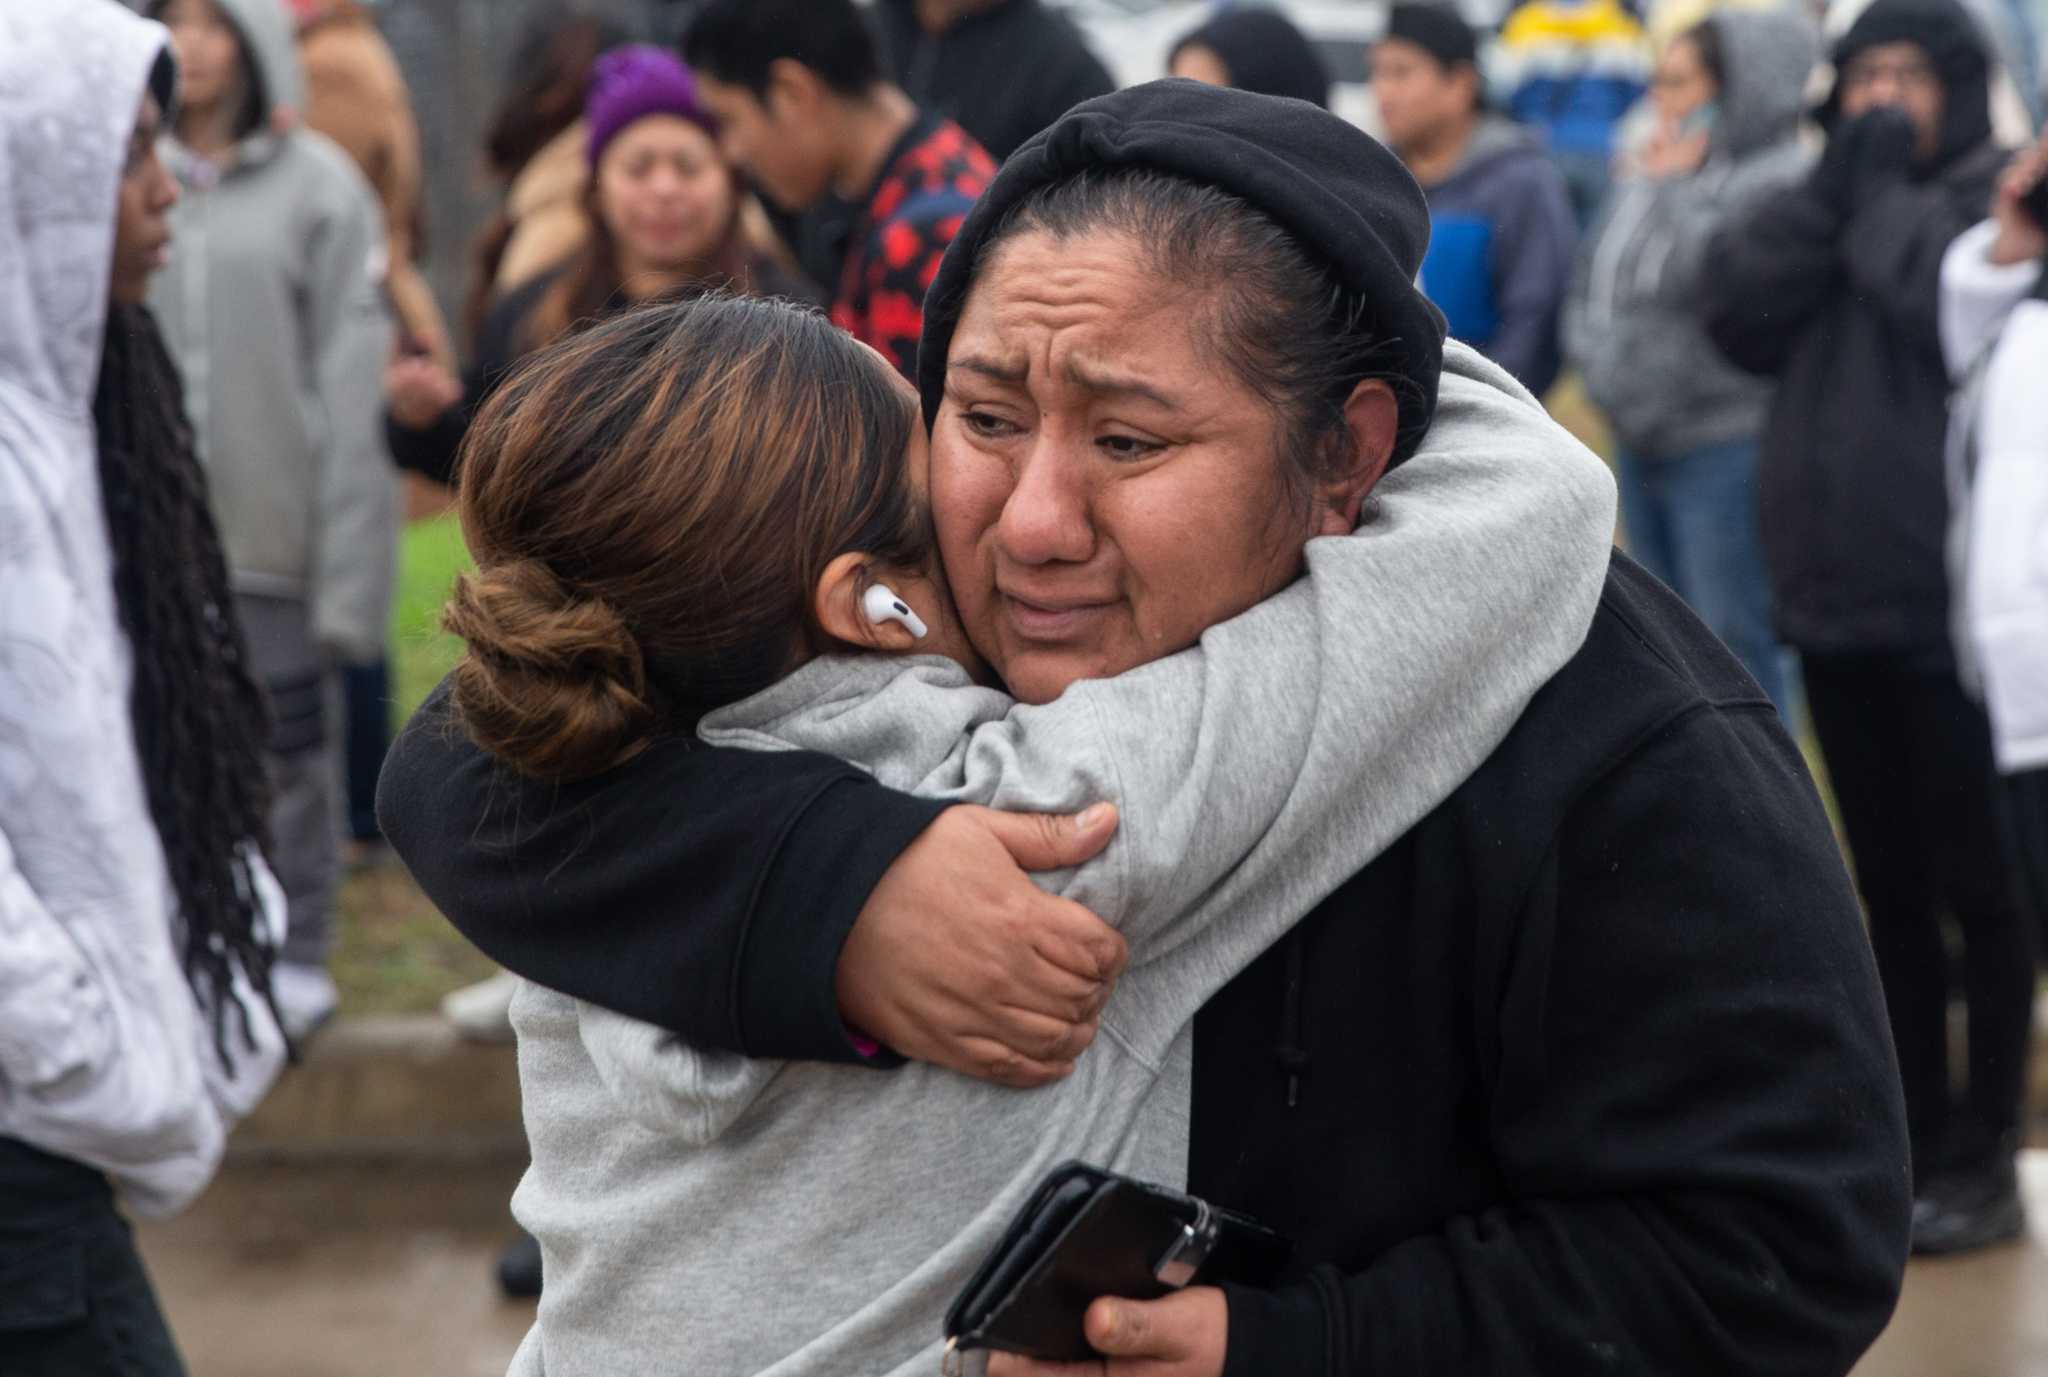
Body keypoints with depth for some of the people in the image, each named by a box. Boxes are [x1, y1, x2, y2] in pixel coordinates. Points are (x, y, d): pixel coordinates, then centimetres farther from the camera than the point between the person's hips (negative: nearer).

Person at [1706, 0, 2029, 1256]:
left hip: (1954, 602, -7)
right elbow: (1740, 314, 0)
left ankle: (1984, 1153, 6)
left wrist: (1881, 189, -9)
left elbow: (1944, 303, -23)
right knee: (1890, 885, 13)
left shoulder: (2000, 199, -4)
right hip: (1833, 596, 7)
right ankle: (1912, 1133, 22)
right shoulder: (1833, 198, 15)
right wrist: (1835, 184, -5)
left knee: (1977, 884, 0)